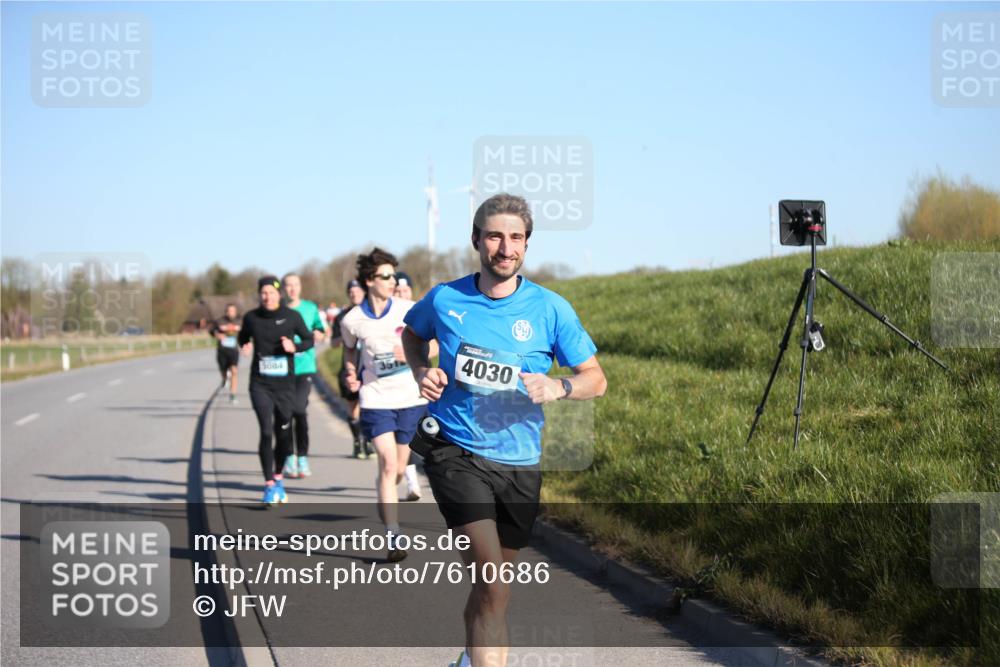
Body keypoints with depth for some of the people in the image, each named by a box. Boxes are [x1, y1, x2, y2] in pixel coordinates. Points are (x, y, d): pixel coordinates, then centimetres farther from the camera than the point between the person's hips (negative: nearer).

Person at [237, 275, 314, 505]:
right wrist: (245, 346, -3)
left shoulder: (292, 316, -2)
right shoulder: (251, 318, 1)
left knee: (284, 433, 7)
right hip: (260, 384, -1)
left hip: (285, 384, 1)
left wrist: (294, 347, -11)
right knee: (266, 432, -12)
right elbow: (242, 337, 19)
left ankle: (278, 478, 31)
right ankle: (269, 485, -6)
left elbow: (309, 339, 8)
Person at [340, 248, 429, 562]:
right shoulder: (352, 320, -4)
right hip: (376, 400, -1)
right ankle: (394, 537, -12)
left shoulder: (409, 310, -6)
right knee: (388, 465, -14)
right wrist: (351, 374, 1)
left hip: (411, 398, 1)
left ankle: (384, 499, 45)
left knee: (397, 468, 11)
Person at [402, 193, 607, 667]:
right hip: (454, 451, -2)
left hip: (518, 463, 2)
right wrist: (421, 372, 1)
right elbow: (412, 333, 20)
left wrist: (559, 387, -19)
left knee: (491, 588, 18)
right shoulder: (444, 299, -3)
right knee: (493, 585, -20)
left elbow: (595, 379, 2)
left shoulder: (550, 309, -4)